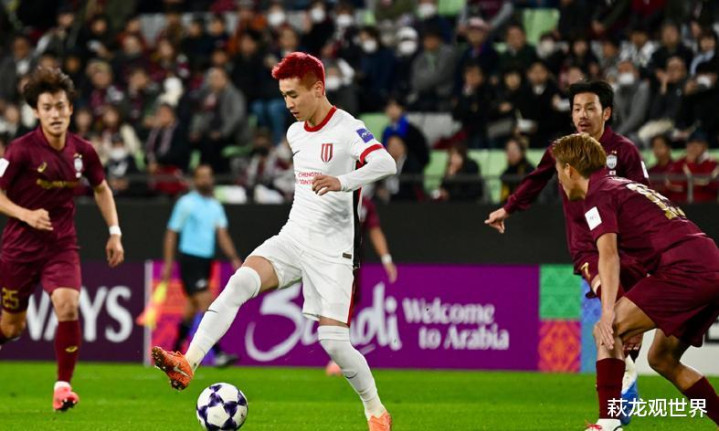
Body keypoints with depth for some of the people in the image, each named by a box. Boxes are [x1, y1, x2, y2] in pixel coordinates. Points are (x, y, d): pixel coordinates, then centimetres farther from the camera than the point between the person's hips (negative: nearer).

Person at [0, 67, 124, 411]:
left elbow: (101, 189, 16)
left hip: (61, 245, 2)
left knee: (68, 305, -23)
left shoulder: (82, 151, -1)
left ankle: (63, 386, -10)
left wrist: (115, 233, 9)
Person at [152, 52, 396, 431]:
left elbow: (385, 163, -33)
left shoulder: (347, 130, -13)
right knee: (240, 282, -21)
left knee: (332, 339, -11)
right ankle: (188, 364, -32)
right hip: (292, 238, 6)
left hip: (332, 250, -6)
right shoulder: (295, 134, 11)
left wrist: (341, 182, -49)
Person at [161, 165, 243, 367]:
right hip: (189, 259, -7)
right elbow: (172, 234, -3)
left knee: (192, 309, 12)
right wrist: (168, 263, -8)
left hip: (206, 261, 7)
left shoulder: (216, 206, 12)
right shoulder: (186, 203, -5)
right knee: (207, 304, -16)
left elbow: (222, 235, 8)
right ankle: (218, 354, -21)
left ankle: (175, 352, 25)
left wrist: (234, 258, -5)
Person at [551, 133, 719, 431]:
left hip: (684, 269, -9)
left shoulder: (598, 195, 1)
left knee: (606, 332, -7)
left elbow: (608, 254, -14)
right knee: (662, 359, 20)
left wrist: (609, 313, -22)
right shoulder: (626, 186, 28)